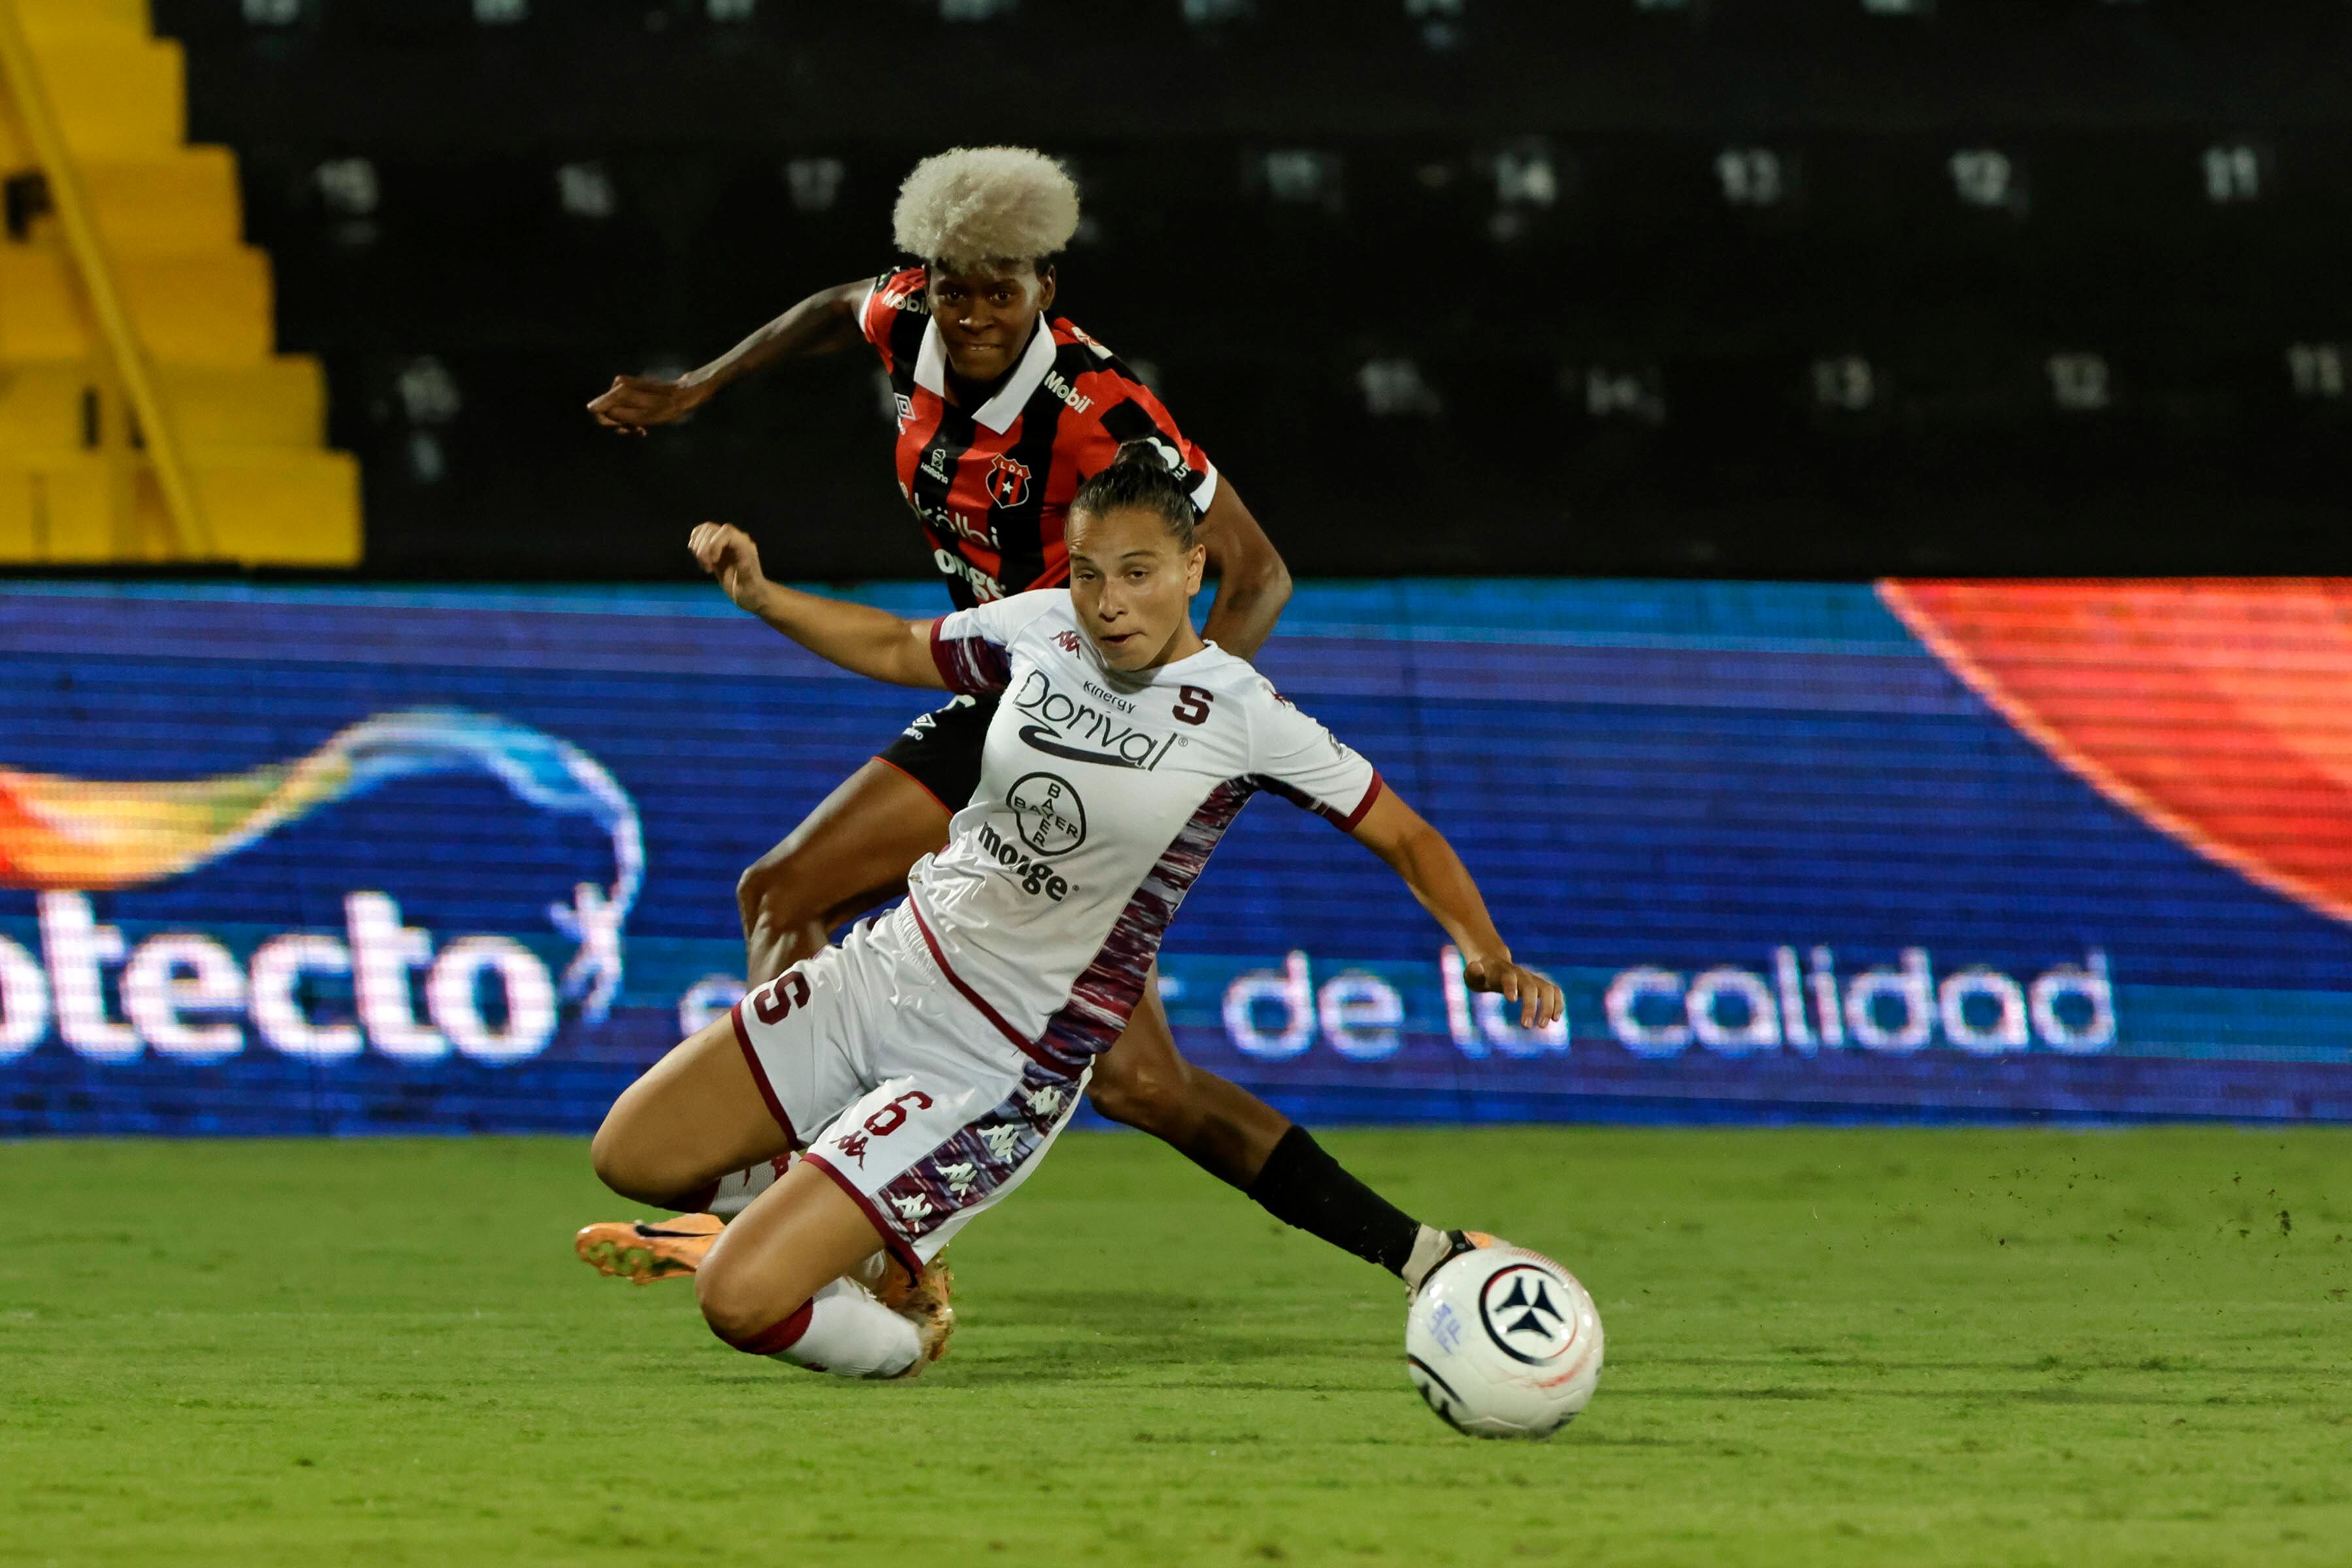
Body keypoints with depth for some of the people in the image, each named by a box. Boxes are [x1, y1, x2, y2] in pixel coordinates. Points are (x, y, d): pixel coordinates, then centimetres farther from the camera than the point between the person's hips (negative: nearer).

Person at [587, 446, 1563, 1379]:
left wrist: (1488, 954, -23)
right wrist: (758, 596, 6)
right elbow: (899, 649, 18)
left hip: (990, 1076, -6)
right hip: (885, 965, 6)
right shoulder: (1042, 627, -2)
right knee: (631, 1158, 9)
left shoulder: (1244, 718, -16)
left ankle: (904, 1342, 15)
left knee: (739, 1301, -17)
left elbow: (1404, 837, -8)